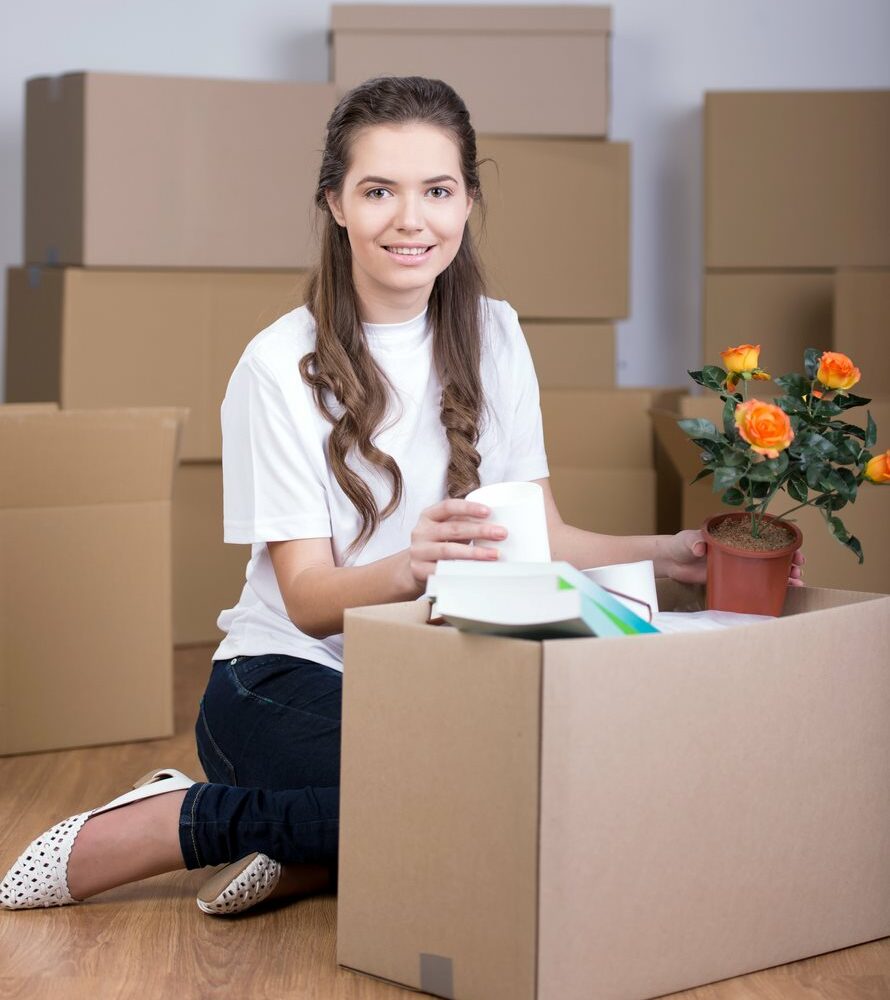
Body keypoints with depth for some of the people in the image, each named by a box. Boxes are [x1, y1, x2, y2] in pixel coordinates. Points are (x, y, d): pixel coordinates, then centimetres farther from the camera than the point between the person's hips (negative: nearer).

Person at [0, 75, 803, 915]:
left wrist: (668, 554, -10)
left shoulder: (493, 337, 6)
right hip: (288, 682, -4)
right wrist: (411, 566, -36)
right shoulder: (281, 366, -9)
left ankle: (306, 860, -11)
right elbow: (309, 600, -14)